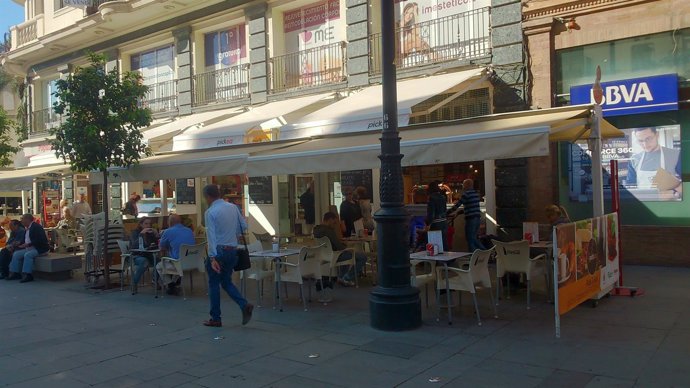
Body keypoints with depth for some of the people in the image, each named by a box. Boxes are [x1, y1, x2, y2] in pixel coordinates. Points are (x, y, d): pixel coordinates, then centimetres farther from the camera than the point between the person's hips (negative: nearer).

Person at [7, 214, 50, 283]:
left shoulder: (37, 227, -13)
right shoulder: (26, 229, 16)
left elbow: (40, 240, -22)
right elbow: (25, 241, 20)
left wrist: (28, 244, -25)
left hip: (40, 248, -10)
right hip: (29, 248, 10)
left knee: (27, 255, -32)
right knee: (16, 254, -3)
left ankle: (27, 275, -31)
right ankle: (15, 273, -3)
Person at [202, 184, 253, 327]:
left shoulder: (210, 212, -11)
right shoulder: (233, 207, 5)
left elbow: (211, 235, -18)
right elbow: (244, 226, 11)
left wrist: (212, 258, -21)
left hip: (219, 251, -6)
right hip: (233, 250, 6)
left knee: (214, 284, 8)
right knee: (226, 282, 19)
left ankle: (215, 319, 15)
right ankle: (245, 305, -1)